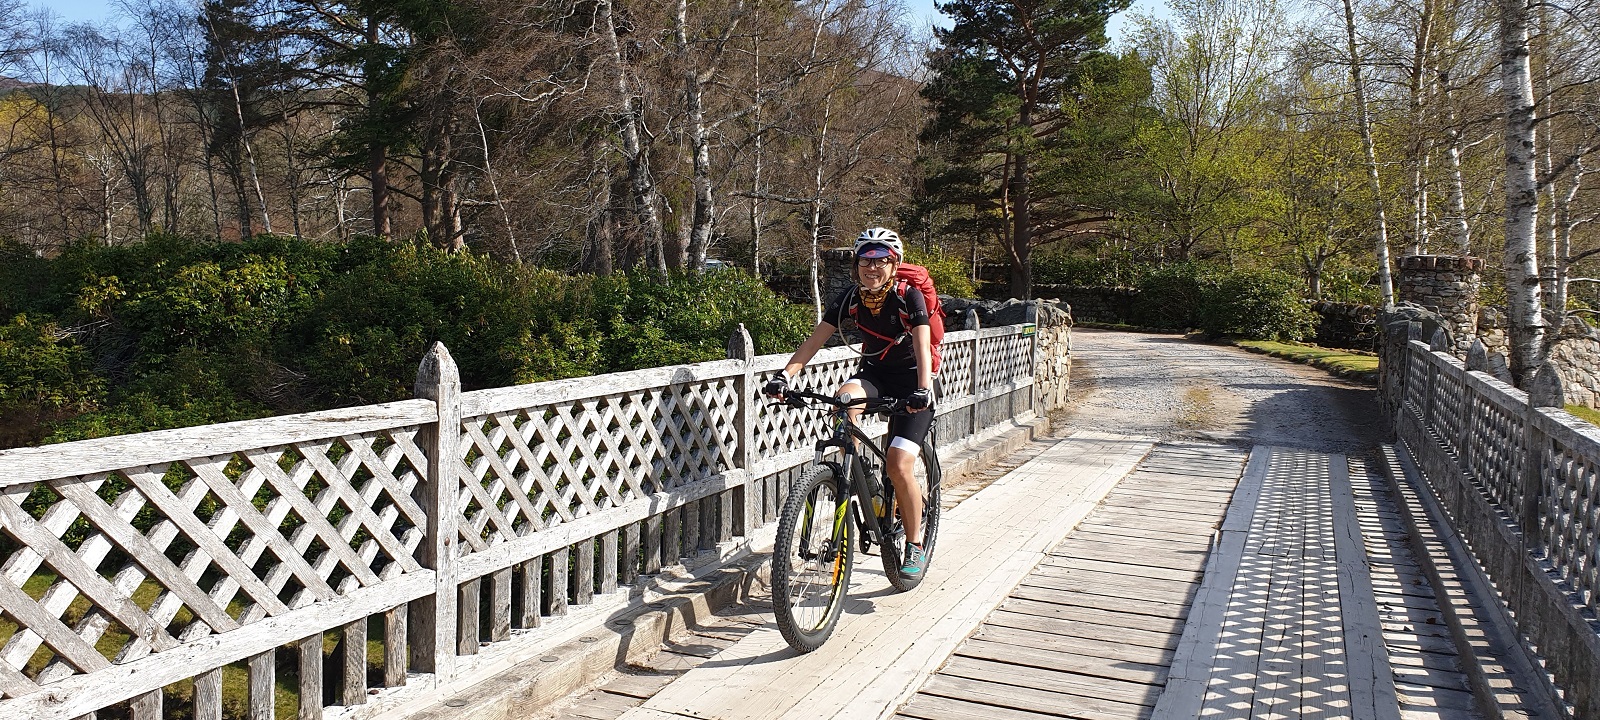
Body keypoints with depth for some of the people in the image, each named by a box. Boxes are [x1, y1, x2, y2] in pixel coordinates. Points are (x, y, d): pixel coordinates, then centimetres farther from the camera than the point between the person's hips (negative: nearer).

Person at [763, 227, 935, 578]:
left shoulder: (909, 297, -20)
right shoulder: (850, 298, -10)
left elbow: (922, 347, -30)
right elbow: (815, 340, -17)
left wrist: (922, 390, -48)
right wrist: (785, 374, -32)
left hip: (910, 378, -4)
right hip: (874, 371, 4)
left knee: (898, 466, -16)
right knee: (845, 399, -33)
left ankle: (915, 545, 3)